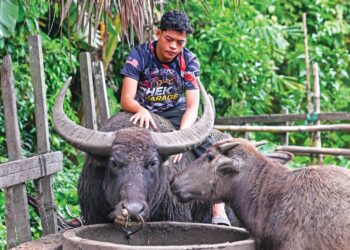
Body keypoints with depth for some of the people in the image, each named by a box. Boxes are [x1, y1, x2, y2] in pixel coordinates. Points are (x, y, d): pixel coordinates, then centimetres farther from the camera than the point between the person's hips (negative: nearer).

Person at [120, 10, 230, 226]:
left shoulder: (189, 61, -11)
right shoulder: (140, 55, -16)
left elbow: (192, 105, -17)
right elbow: (126, 99, -23)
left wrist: (181, 134, -37)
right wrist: (141, 110, -47)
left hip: (175, 114, 1)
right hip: (143, 113, -1)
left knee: (208, 147, -24)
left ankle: (219, 214, -27)